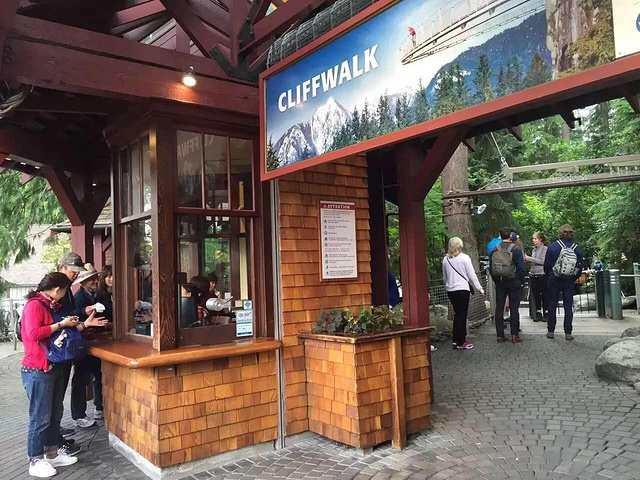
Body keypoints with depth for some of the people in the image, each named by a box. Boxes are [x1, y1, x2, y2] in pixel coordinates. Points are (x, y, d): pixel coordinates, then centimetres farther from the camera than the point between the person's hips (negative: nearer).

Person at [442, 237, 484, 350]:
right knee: (462, 315, 2)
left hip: (450, 290, 5)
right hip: (462, 289, -5)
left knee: (457, 314, 16)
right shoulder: (464, 258, -8)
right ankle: (461, 342, 6)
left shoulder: (445, 259, 5)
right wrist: (480, 289, 2)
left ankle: (456, 340, 18)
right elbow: (472, 275, -5)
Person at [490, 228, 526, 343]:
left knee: (499, 309, 7)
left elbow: (490, 268, 6)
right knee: (514, 309, 2)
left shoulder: (494, 250, 2)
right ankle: (515, 335, 4)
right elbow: (521, 267, -10)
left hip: (499, 283, 3)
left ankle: (500, 335, 9)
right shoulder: (516, 250, -9)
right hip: (514, 283, -3)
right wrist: (521, 281, 2)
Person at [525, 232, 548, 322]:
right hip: (533, 274, 7)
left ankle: (545, 313, 8)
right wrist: (527, 259, 3)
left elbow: (542, 261, -15)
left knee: (544, 294, 1)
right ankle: (538, 314, 15)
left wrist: (530, 259, -13)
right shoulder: (534, 249, 13)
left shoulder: (545, 249, -7)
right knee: (536, 294, 8)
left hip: (542, 275, -7)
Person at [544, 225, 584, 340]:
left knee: (552, 305, 8)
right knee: (568, 306, 7)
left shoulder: (553, 246, -10)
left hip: (554, 280, -1)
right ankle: (568, 333, 8)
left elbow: (547, 265, -3)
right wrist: (574, 278, 16)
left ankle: (550, 331, 11)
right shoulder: (577, 249, -3)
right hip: (570, 282, 2)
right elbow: (580, 267, 3)